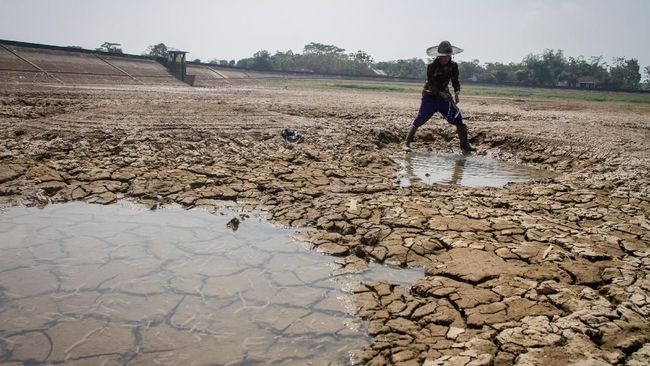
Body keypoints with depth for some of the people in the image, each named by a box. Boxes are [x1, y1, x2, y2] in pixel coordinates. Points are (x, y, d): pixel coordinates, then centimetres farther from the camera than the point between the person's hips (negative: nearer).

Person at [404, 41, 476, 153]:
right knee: (419, 119, -10)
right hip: (430, 97, -4)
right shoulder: (432, 66, -15)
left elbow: (455, 81, 4)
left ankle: (465, 145, 5)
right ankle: (407, 143, 2)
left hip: (444, 96, 4)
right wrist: (441, 93, -33)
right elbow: (431, 84, -20)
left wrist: (456, 93, -15)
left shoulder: (453, 66, -2)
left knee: (458, 118, -4)